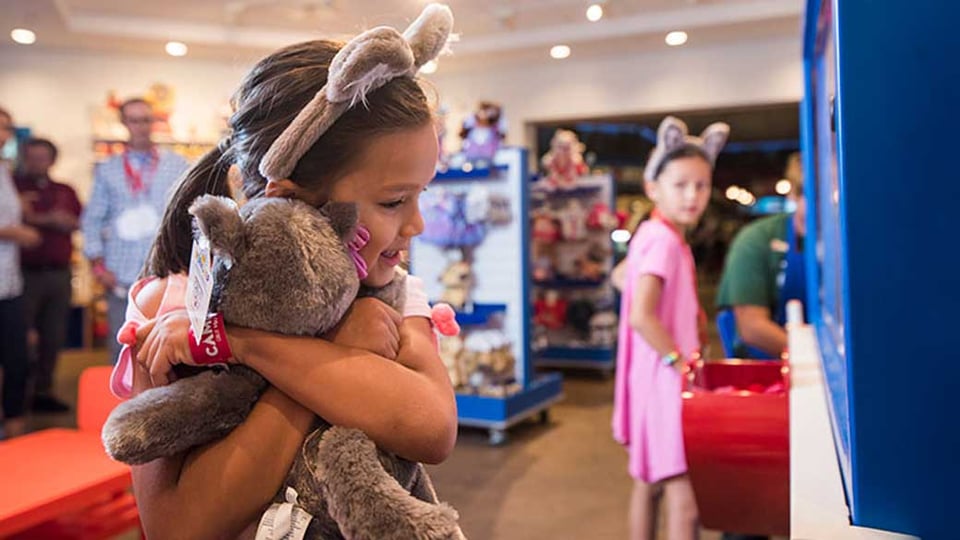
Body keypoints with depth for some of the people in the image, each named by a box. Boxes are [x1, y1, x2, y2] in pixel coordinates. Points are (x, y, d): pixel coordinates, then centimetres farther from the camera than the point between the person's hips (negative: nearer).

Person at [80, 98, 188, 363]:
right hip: (121, 277, 2)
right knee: (121, 349, 5)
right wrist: (97, 263, 2)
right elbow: (92, 219, 11)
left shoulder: (178, 166, 7)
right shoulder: (107, 170, 11)